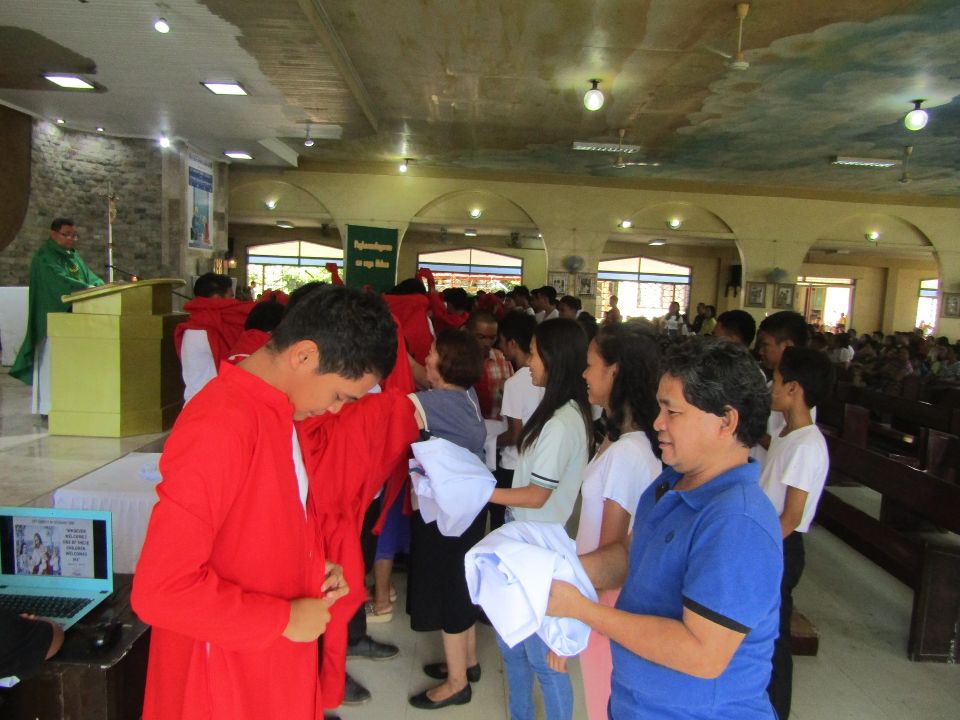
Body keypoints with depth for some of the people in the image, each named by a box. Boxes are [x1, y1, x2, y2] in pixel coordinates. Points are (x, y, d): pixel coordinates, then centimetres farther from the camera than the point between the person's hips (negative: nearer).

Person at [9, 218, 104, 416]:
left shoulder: (73, 255, 18)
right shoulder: (45, 257, -9)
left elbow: (88, 275, 10)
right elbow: (60, 280, -23)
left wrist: (101, 285, -11)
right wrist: (89, 288, -31)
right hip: (53, 317, -8)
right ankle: (48, 407, -3)